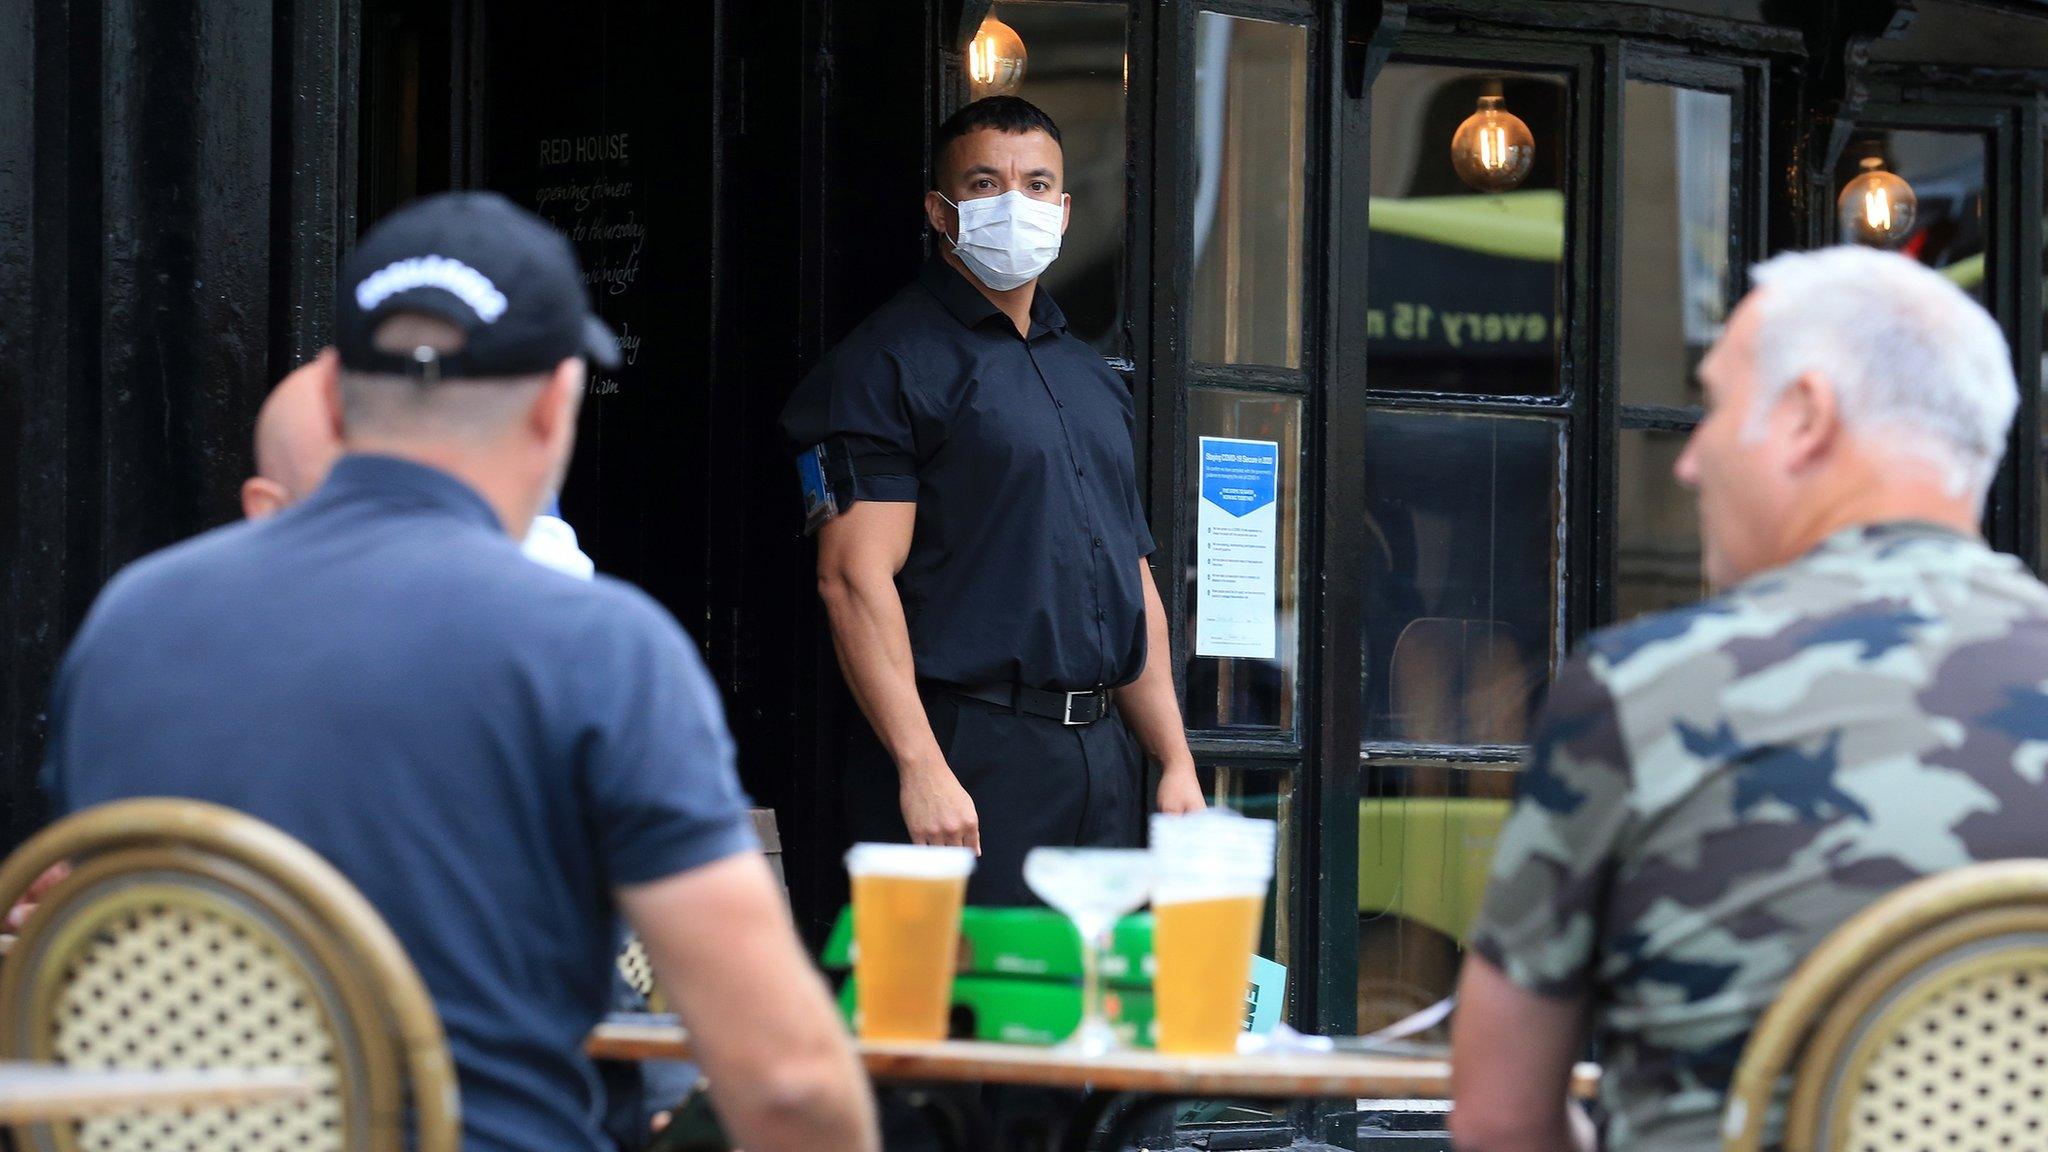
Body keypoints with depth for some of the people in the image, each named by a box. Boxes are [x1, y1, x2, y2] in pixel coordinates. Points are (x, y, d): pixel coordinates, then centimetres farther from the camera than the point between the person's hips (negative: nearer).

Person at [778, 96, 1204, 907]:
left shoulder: (1089, 376, 21)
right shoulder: (889, 364, -4)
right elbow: (854, 576, -13)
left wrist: (1176, 762, 16)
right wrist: (922, 770, -21)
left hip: (1101, 757, 7)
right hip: (969, 752, -7)